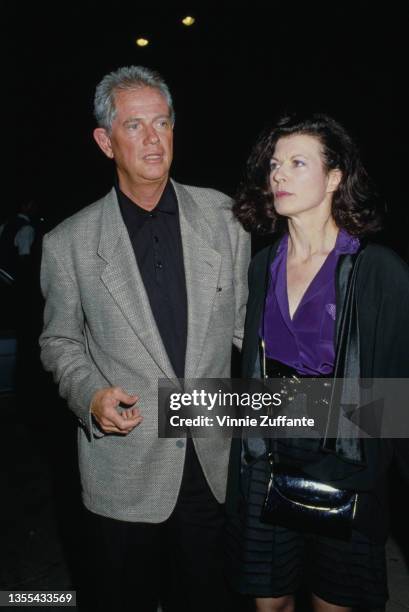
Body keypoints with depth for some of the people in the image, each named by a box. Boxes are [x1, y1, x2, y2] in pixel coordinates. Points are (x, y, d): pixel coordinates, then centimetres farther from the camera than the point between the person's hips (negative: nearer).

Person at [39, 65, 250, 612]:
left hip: (216, 465, 2)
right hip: (123, 472, -1)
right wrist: (91, 395, -13)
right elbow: (60, 341, 4)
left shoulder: (222, 216, -2)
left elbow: (244, 320, 4)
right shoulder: (69, 243, -6)